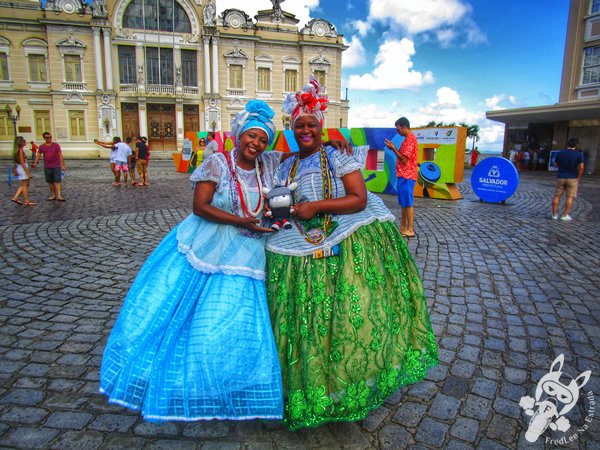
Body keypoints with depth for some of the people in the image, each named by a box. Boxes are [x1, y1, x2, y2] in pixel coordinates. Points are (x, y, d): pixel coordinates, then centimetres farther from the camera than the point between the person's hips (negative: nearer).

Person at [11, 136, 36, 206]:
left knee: (25, 185, 18)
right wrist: (28, 173, -20)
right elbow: (22, 163, -20)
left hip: (19, 168, 9)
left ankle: (15, 197, 17)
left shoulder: (17, 150, 11)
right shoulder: (21, 150, -17)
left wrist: (16, 171, 22)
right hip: (23, 169, -9)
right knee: (25, 185, -1)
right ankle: (26, 201, 5)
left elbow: (15, 162, 16)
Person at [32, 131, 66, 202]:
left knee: (57, 181, -9)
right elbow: (38, 156, 1)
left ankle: (59, 196, -14)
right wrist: (35, 163, -16)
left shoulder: (56, 145, 1)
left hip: (56, 166, -2)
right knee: (50, 182, 8)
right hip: (47, 167, 2)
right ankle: (53, 195, 18)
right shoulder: (41, 147, 4)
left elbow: (60, 155, -1)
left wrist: (63, 165, -6)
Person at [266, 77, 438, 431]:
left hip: (346, 249, -4)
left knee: (347, 315, -3)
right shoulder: (285, 167, 13)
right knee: (303, 319, 7)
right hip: (302, 254, 5)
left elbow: (360, 199, -12)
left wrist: (316, 206, -18)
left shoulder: (337, 156, -3)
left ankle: (346, 382, 20)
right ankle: (307, 383, 27)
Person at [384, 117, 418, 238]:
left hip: (407, 176, -10)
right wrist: (393, 148, 9)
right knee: (404, 203, 13)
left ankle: (410, 230, -2)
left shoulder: (410, 139, -15)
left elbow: (404, 159, -19)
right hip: (404, 175, 10)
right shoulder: (409, 138, 17)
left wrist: (393, 148, -12)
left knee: (408, 203, -6)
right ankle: (402, 227, 19)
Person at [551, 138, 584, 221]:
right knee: (570, 197, 5)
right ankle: (564, 215, 4)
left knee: (557, 196, 8)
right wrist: (578, 177, 1)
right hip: (572, 178, -2)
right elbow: (581, 167, -11)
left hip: (560, 177, 2)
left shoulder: (560, 153, 0)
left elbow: (555, 164, 8)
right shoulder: (579, 154, -7)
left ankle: (554, 214, 9)